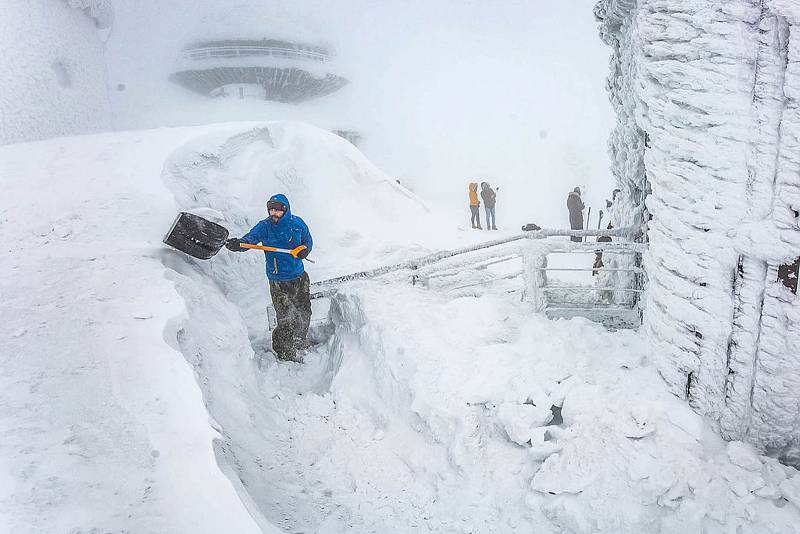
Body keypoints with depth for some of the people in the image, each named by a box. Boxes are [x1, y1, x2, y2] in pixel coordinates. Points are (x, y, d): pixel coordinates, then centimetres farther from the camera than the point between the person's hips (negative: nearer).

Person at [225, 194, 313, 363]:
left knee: (304, 312, 21)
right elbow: (250, 238, -25)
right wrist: (237, 244, -47)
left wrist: (305, 249, -12)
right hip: (278, 281, -4)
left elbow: (308, 240, 11)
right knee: (286, 320, -5)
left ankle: (299, 341, 48)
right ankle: (284, 353, 17)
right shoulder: (264, 226, -10)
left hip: (300, 276, 4)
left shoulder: (297, 223, -3)